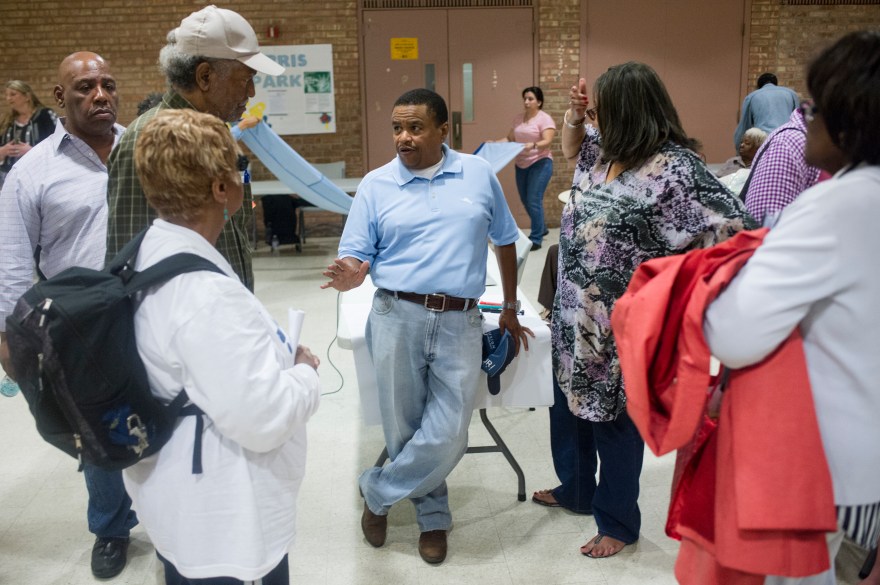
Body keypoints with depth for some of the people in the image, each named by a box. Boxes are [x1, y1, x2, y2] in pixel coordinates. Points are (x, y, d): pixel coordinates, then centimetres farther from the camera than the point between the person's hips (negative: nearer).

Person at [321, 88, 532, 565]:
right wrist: (352, 276, -24)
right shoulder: (375, 185, 3)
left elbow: (504, 241, 15)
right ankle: (432, 515, 31)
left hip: (460, 323, 1)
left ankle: (376, 492, 19)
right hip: (397, 317, 0)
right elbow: (354, 259, 1)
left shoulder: (479, 174, 6)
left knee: (447, 434, -5)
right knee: (404, 430, 7)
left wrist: (510, 309, 17)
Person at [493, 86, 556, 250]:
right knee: (525, 201, 13)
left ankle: (536, 239, -3)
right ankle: (541, 228, 35)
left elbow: (547, 142, -20)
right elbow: (509, 138, 13)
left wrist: (533, 145, -37)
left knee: (534, 201, -11)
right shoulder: (518, 118, 11)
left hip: (540, 164, -7)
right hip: (521, 164, 7)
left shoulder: (545, 119, -9)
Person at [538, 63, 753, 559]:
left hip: (621, 327, -8)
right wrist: (573, 115, 4)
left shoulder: (675, 168, -22)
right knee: (571, 405, 22)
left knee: (613, 417, 8)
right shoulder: (606, 152, 2)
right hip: (575, 315, 8)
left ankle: (618, 522, 30)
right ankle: (576, 489, 45)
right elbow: (572, 147, 25)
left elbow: (735, 229, -25)